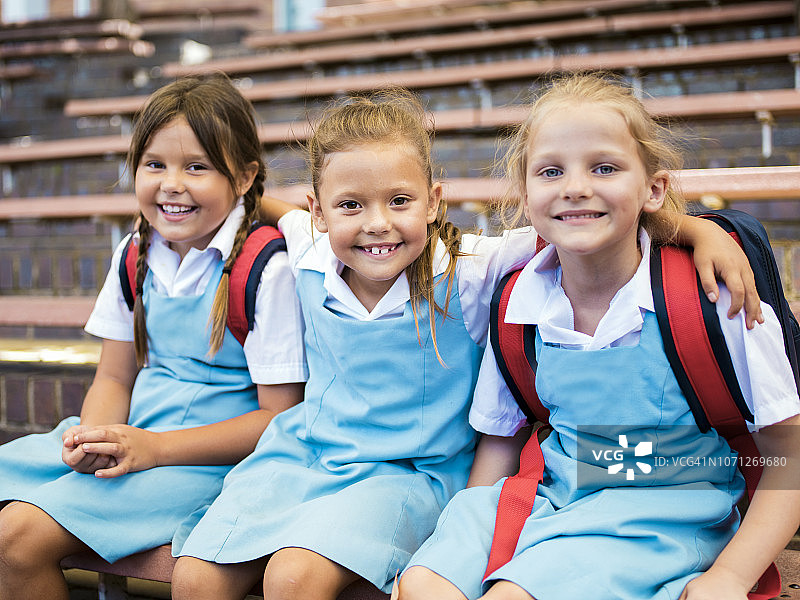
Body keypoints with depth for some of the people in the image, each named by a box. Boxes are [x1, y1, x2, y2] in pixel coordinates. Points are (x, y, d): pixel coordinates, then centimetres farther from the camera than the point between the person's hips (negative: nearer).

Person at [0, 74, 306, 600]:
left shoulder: (268, 270, -14)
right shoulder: (135, 256, 6)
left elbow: (279, 417, -14)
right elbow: (116, 377, 12)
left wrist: (152, 447, -20)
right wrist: (94, 435, -11)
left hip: (210, 456, -7)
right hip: (131, 436, 7)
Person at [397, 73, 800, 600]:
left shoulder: (715, 301, -15)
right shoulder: (520, 304, -3)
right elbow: (501, 437, 11)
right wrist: (465, 534, -2)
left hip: (664, 513, -4)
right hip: (552, 495, 4)